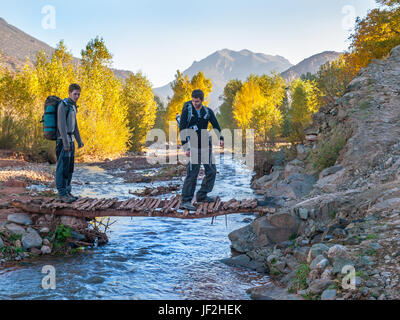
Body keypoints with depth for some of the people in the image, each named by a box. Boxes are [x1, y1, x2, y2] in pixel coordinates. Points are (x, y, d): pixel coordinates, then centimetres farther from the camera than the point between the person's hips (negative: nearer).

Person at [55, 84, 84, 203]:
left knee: (69, 167, 8)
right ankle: (62, 193, -5)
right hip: (63, 141, -9)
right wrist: (66, 142, -25)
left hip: (70, 141, 9)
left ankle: (66, 192, 13)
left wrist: (79, 141, 19)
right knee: (63, 167, -8)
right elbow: (61, 124, -20)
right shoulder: (63, 105, -13)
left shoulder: (73, 107, 17)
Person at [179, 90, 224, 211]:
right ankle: (185, 201, -14)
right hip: (194, 146, -5)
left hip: (206, 146, 5)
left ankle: (201, 196, 23)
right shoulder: (187, 109, -8)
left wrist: (220, 139, -11)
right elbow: (182, 129, -10)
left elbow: (216, 126, 7)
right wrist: (186, 147, -16)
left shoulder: (208, 112, 1)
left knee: (211, 171, 8)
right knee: (192, 173, -13)